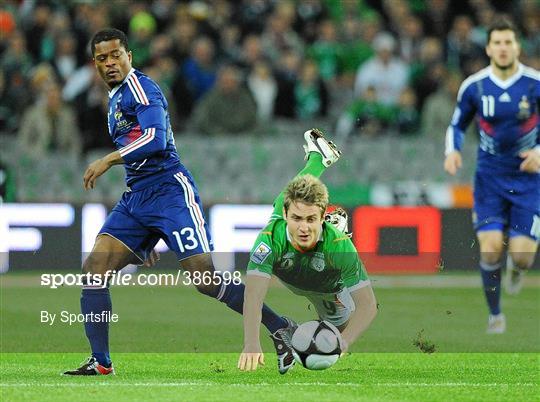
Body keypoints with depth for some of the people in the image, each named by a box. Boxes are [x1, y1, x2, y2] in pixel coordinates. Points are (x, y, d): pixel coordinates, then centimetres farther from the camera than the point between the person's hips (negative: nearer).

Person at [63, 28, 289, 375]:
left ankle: (282, 329, -2)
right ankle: (100, 362, -3)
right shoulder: (116, 98, 22)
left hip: (169, 190, -9)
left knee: (206, 279, -13)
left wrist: (108, 161, -16)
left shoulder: (139, 87, -7)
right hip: (136, 198, 9)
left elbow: (156, 139, -23)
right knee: (94, 268, -5)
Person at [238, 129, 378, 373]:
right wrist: (251, 344, -73)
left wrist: (343, 342, -59)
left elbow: (367, 305, -42)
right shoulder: (271, 238, -49)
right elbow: (253, 295, -56)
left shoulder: (339, 245, -47)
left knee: (342, 324, 32)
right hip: (285, 277, 0)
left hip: (326, 287, 0)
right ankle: (317, 155, 50)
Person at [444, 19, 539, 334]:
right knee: (491, 248, -13)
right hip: (490, 176, 1)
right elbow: (457, 125, 10)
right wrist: (452, 151, -9)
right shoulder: (473, 86, -4)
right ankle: (495, 314, 9)